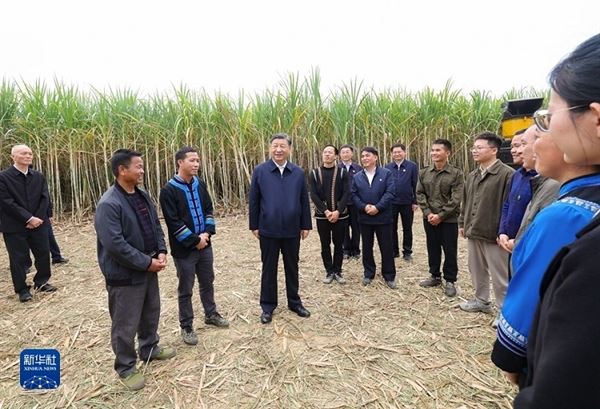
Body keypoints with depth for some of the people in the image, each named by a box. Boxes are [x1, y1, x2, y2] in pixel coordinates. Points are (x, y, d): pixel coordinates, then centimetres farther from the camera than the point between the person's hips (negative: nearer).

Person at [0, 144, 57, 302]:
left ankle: (41, 282, 28)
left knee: (43, 254, 9)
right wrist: (29, 218, -17)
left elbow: (45, 198, 2)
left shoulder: (38, 176, 6)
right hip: (15, 226, -4)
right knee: (18, 258, 6)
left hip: (38, 223, 4)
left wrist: (38, 218, -10)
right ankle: (22, 289, 20)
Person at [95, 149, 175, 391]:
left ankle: (150, 349, 45)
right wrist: (147, 262, -20)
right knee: (126, 324, 7)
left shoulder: (142, 196, 5)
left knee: (151, 313, 23)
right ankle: (125, 368, 27)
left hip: (148, 268, 8)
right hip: (124, 275, -8)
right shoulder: (109, 204, -22)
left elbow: (155, 226, 12)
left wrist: (161, 252, -2)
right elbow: (115, 245, -26)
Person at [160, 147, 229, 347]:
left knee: (207, 282, 19)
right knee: (185, 289, 8)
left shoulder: (200, 184, 4)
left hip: (204, 244, 6)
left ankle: (211, 314, 38)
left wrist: (207, 233, -7)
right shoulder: (169, 190, -14)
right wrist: (194, 240, -15)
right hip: (184, 248, -6)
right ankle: (186, 326, 23)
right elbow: (173, 222, -17)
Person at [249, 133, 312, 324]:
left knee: (292, 267, 15)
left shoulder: (298, 172, 2)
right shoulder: (260, 171, -4)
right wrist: (254, 226, -3)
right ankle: (267, 306, 26)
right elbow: (253, 201, -2)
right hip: (268, 230, -2)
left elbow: (304, 201, 4)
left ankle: (294, 302, 32)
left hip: (292, 230, 2)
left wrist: (306, 225, 3)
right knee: (269, 269, 11)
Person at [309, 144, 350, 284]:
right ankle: (329, 271, 20)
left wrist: (338, 211, -16)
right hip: (322, 215, 1)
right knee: (325, 245, 8)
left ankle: (337, 271, 21)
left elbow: (346, 193, -6)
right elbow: (313, 195, -5)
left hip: (340, 215, 0)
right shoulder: (314, 173, 2)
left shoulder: (342, 172, 1)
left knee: (338, 245, 8)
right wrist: (326, 211, -14)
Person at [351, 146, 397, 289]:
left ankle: (389, 276, 19)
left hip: (383, 217, -3)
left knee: (386, 248, 4)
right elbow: (353, 195, 1)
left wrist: (377, 207, -18)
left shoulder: (386, 173, -2)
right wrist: (364, 207, -15)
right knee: (367, 248, 12)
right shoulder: (357, 177, 7)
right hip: (364, 218, 3)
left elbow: (390, 193, -11)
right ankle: (368, 274, 26)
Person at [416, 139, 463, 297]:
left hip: (449, 220, -3)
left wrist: (440, 215, -16)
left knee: (450, 251, 5)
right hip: (429, 219, 4)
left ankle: (450, 281, 20)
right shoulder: (424, 173, 5)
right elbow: (419, 194, 3)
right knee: (432, 249, 15)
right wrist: (428, 213, -9)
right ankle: (435, 276, 31)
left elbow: (455, 199, -12)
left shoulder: (456, 174, -7)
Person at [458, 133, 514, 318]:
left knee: (500, 276, 4)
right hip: (473, 233, 8)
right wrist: (462, 223, 19)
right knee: (477, 270, 19)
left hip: (494, 234, -8)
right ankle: (481, 300, 36)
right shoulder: (472, 176, 13)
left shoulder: (506, 174, -14)